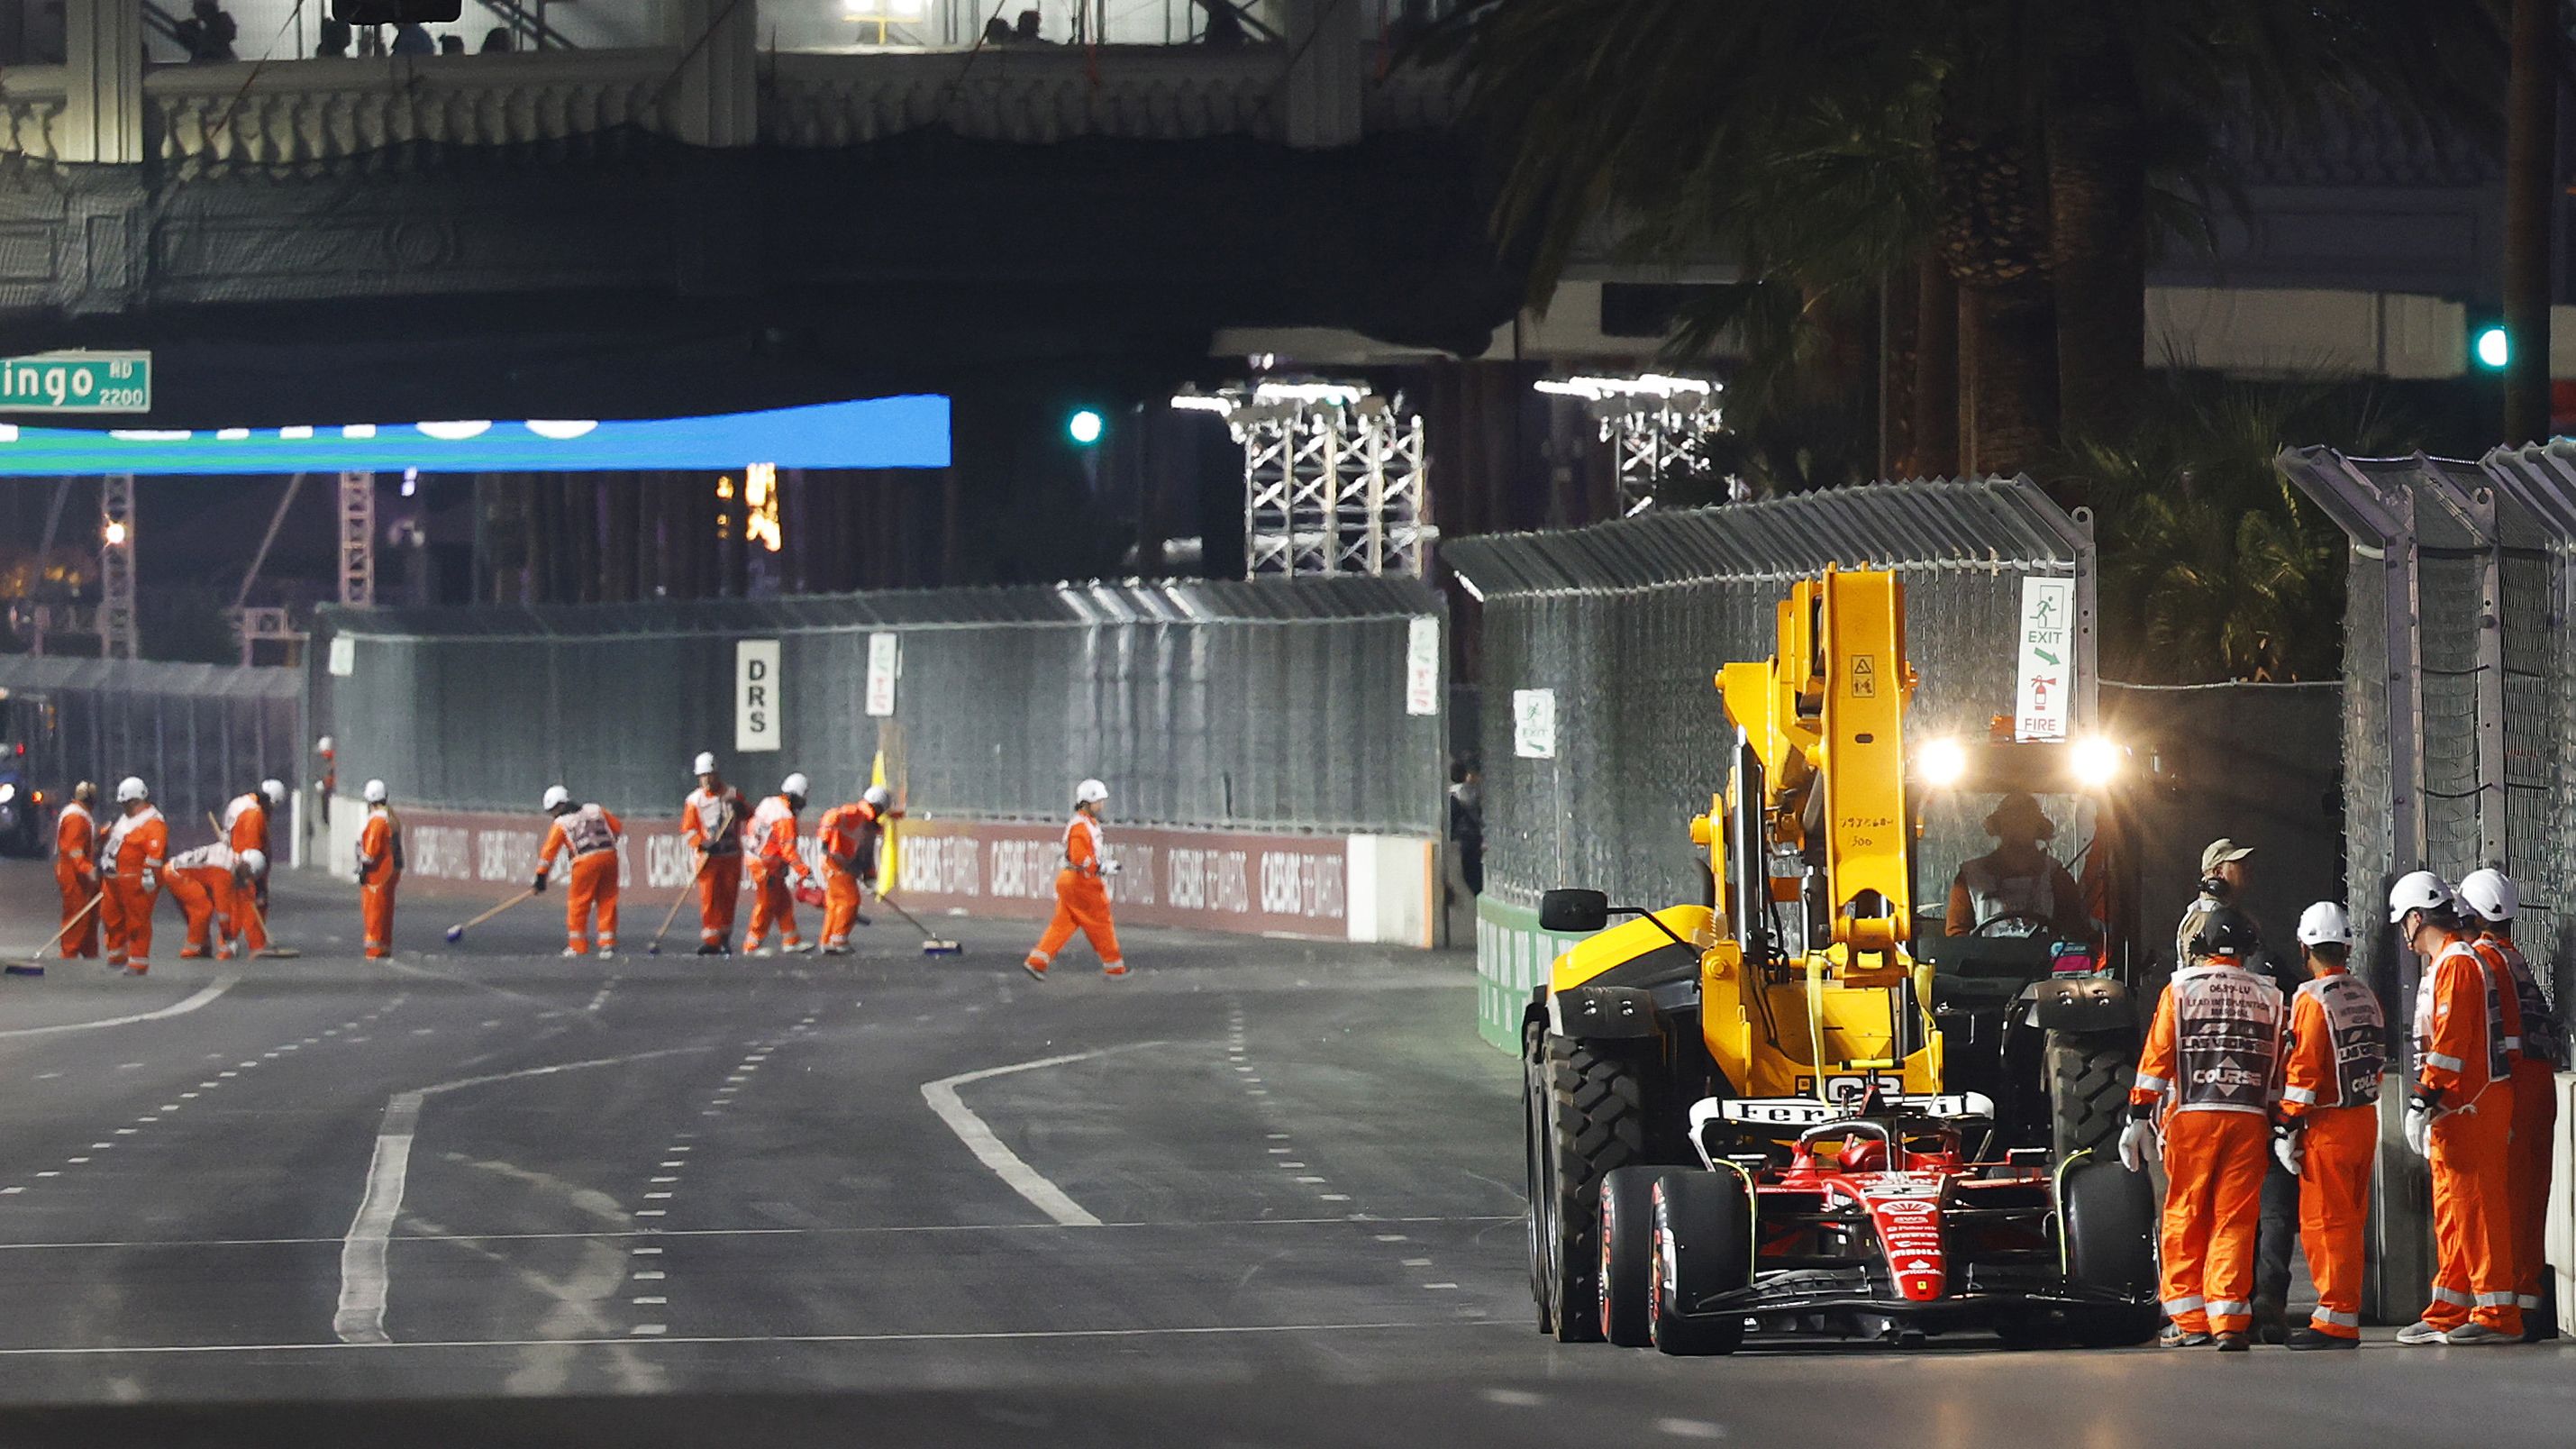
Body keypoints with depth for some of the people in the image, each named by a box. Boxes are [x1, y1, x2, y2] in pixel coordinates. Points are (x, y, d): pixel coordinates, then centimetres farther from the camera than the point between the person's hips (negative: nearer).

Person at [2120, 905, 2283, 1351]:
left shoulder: (2181, 989, 4)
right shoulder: (2268, 997, 10)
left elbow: (2157, 1058, 0)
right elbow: (2280, 1068, 10)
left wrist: (2139, 1116, 2)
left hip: (2191, 1116, -2)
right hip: (2249, 1120, 2)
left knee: (2184, 1218, 6)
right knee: (2235, 1220, 2)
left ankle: (2190, 1320, 4)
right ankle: (2229, 1321, -6)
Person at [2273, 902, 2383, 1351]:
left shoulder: (2312, 999, -13)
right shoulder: (2366, 998, 11)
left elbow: (2303, 1069, -17)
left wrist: (2288, 1126, -14)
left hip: (2328, 1126, -8)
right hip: (2365, 1120, 8)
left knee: (2324, 1223, -5)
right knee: (2348, 1224, 13)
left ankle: (2335, 1320, -8)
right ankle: (2346, 1316, 18)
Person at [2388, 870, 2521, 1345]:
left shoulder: (2456, 963, -13)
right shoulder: (2448, 962, 19)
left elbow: (2450, 1040, -21)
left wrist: (2425, 1098, -23)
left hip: (2469, 1107, -11)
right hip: (2459, 1108, 11)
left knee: (2475, 1205, -9)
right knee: (2452, 1211, 13)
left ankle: (2497, 1314, -10)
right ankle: (2448, 1314, 18)